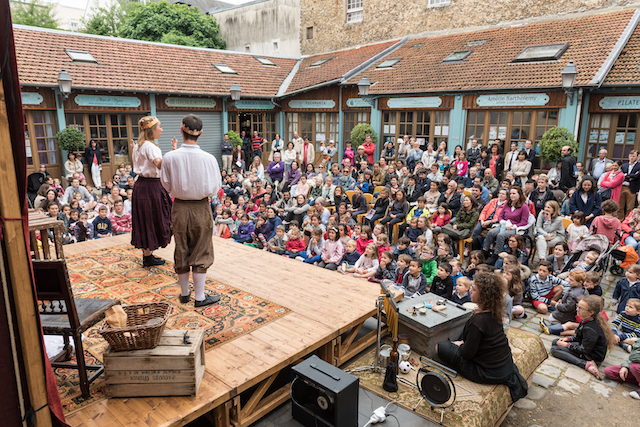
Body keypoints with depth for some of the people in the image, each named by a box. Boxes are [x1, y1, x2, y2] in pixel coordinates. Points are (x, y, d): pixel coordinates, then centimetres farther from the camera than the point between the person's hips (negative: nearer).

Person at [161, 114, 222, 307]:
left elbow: (167, 186, -2)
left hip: (179, 209, 2)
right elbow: (215, 189, -9)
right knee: (200, 253, 11)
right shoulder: (208, 159, -17)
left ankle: (184, 293, 31)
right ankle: (200, 297, 18)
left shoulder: (170, 157, -12)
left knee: (181, 251, 17)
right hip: (201, 209, -2)